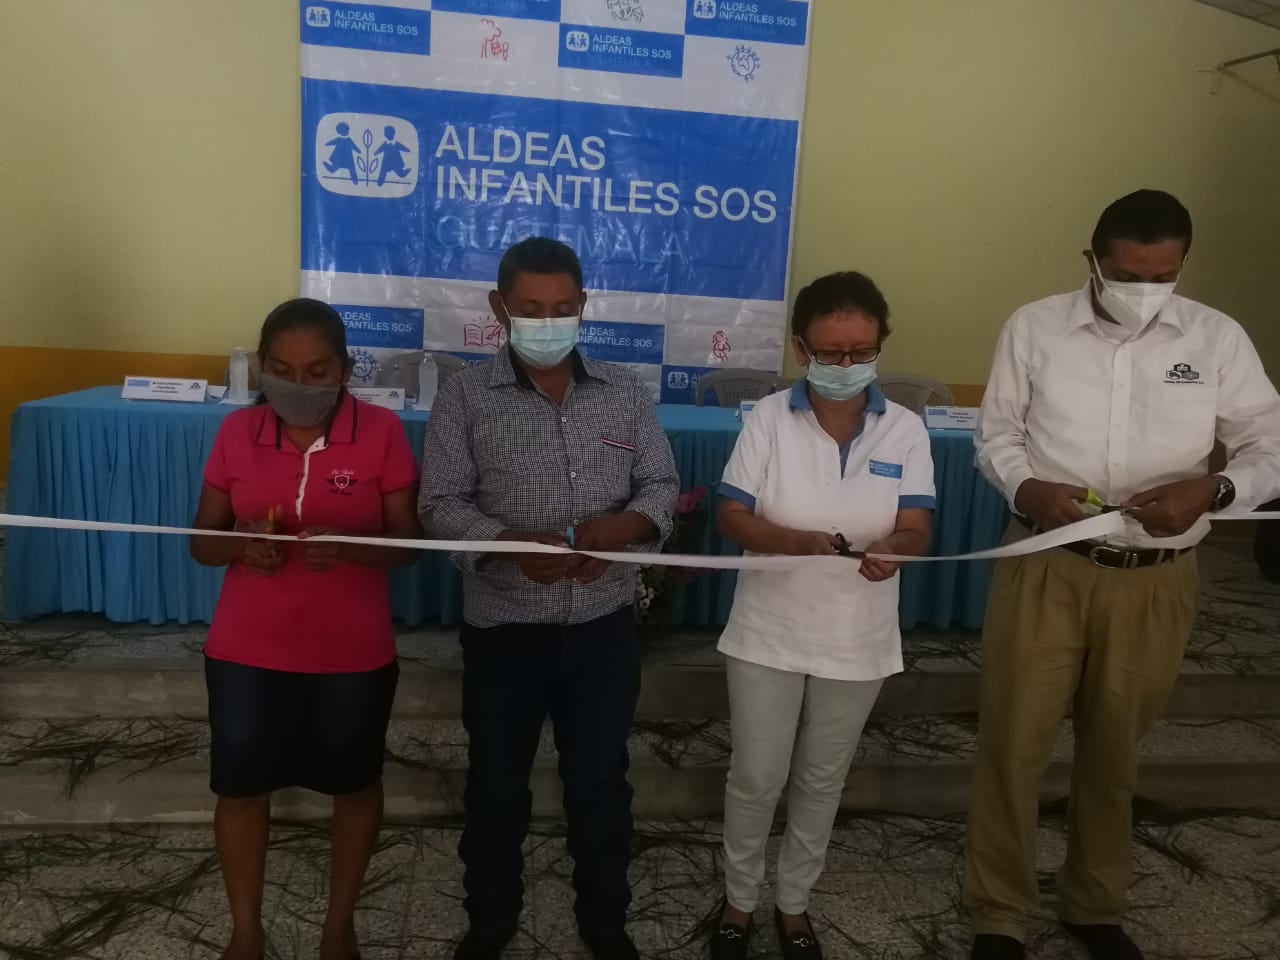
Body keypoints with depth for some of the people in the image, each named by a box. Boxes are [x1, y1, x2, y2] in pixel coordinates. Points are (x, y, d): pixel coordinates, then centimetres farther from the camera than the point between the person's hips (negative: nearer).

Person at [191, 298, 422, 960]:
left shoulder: (382, 433, -10)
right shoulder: (236, 433, -3)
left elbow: (408, 544, -8)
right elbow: (202, 540, 3)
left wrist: (347, 547, -27)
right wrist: (240, 546, -19)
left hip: (353, 655, -2)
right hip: (246, 652, 2)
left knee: (354, 783, 15)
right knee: (241, 786, 14)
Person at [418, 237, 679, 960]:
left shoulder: (626, 392, 1)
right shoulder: (466, 396, -4)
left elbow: (662, 486, 2)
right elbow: (442, 503, -8)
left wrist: (621, 525, -20)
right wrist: (512, 543, -26)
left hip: (605, 624, 1)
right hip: (503, 625, -1)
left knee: (601, 777, 15)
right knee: (497, 781, 15)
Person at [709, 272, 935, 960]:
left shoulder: (905, 430, -4)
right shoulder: (768, 419, -8)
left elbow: (915, 529, -8)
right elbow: (731, 518, -11)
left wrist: (891, 551, -33)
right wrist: (800, 541, -29)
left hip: (856, 640, 2)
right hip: (768, 634, -1)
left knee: (821, 782, 17)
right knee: (755, 779, 10)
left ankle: (793, 903, 39)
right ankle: (739, 902, 35)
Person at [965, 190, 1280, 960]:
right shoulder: (1035, 328, -3)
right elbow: (996, 433, 2)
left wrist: (1214, 490, -19)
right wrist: (1026, 488, -19)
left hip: (1156, 580, 1)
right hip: (1047, 568, -1)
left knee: (1115, 748, 16)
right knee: (1014, 743, 3)